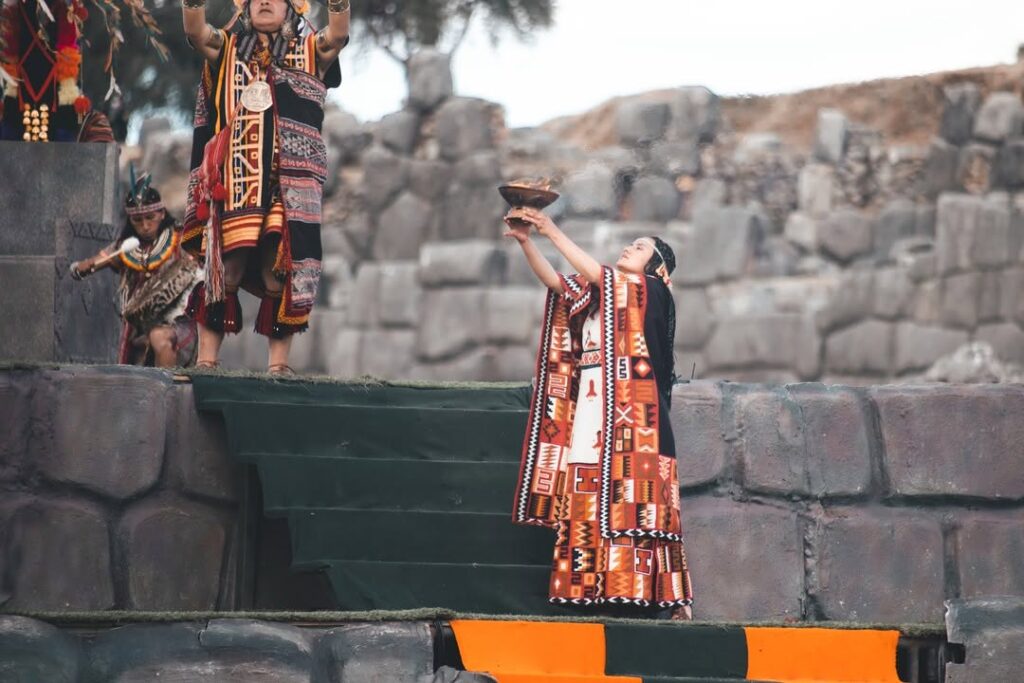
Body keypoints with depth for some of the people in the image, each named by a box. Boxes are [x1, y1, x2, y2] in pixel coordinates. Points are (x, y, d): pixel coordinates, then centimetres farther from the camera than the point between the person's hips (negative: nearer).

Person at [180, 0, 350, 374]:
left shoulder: (309, 53, 15)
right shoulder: (228, 51, 17)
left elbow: (338, 34, -5)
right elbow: (195, 30, -1)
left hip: (291, 184, 0)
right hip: (234, 184, 0)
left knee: (281, 273, -5)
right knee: (224, 269, -6)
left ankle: (278, 362, 0)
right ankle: (207, 358, -3)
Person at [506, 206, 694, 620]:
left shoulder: (653, 291, 2)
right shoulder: (599, 295, 20)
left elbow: (596, 274, -7)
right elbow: (555, 281, 10)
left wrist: (554, 233, -6)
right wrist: (526, 241, -2)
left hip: (630, 415, -7)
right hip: (592, 412, 7)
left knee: (630, 502, -13)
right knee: (589, 502, -1)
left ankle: (670, 598, -15)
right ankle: (600, 593, -3)